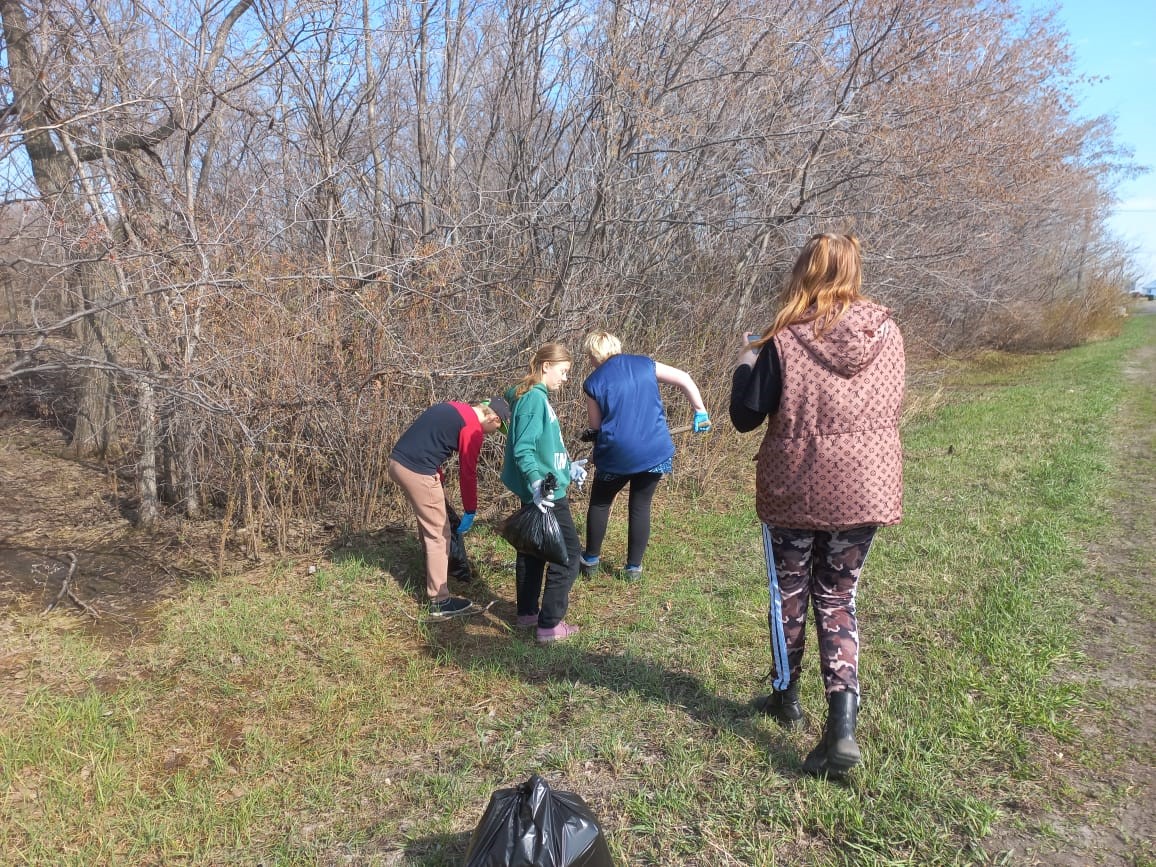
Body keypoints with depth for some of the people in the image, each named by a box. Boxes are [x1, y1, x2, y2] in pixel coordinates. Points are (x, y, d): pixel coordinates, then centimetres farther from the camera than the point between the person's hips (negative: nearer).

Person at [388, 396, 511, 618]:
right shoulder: (473, 429, -9)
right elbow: (468, 473, -5)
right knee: (439, 534, 0)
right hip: (416, 471, -10)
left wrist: (438, 482, 27)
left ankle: (432, 574, 42)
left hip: (397, 461, 10)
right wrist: (470, 511, 7)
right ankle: (440, 602, 4)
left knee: (428, 525, 26)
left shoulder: (455, 409, 18)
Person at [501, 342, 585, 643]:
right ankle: (550, 625, 5)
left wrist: (568, 466, 21)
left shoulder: (536, 396, 11)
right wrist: (537, 484, -36)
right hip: (547, 495, -10)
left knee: (533, 551, 19)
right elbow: (523, 449, -26)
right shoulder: (534, 398, -19)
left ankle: (527, 612, 33)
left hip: (537, 493, 10)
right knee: (567, 555, -1)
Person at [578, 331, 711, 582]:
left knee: (599, 502, 20)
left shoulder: (594, 382, -3)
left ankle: (591, 558, 28)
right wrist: (700, 412, 11)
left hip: (616, 455, -2)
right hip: (655, 452, 2)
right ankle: (634, 566, 20)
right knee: (640, 506, 15)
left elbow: (595, 425, 4)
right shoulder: (644, 364, 4)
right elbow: (684, 379, 3)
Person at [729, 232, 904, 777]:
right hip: (865, 490, 3)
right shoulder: (887, 333, -2)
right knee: (838, 598, 15)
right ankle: (842, 723, 3)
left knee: (789, 595, 17)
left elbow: (745, 416, -10)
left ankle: (786, 697, 34)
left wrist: (748, 361, 6)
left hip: (795, 492, -3)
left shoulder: (785, 341, -14)